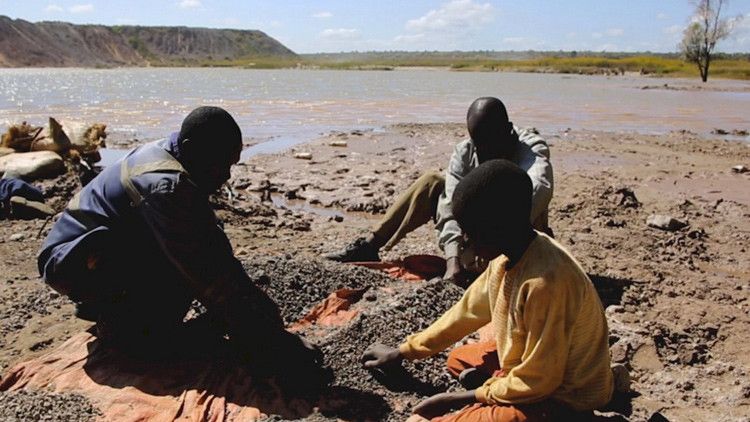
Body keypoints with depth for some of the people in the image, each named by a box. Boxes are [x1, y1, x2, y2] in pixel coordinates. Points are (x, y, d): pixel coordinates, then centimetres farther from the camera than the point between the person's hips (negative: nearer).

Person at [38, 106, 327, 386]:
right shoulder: (165, 185, -31)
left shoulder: (168, 156, -2)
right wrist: (269, 347, -29)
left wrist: (263, 308, -1)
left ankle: (106, 303, 8)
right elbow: (207, 277, -32)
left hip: (109, 248, 10)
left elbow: (216, 243, 2)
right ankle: (117, 324, -7)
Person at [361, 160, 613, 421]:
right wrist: (403, 351, 11)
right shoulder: (508, 255, -6)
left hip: (561, 401, -9)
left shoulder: (544, 281, -33)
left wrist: (468, 397, -12)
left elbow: (537, 382, -25)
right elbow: (468, 310, 8)